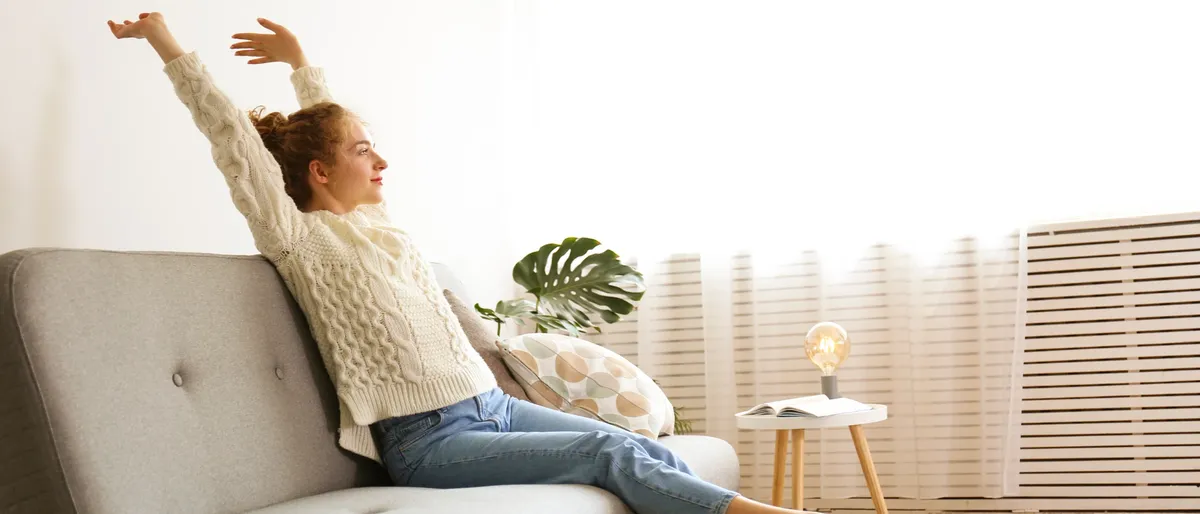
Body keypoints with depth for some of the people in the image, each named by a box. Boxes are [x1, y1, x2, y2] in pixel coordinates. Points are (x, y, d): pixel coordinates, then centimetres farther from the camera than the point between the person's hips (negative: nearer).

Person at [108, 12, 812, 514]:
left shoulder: (374, 219, 18)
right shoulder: (300, 238, -3)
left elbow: (333, 124, 33)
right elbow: (233, 138, -8)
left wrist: (300, 60, 42)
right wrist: (166, 42, -6)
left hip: (494, 404, 8)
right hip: (431, 442, -8)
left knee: (649, 449, -8)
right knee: (612, 452, -19)